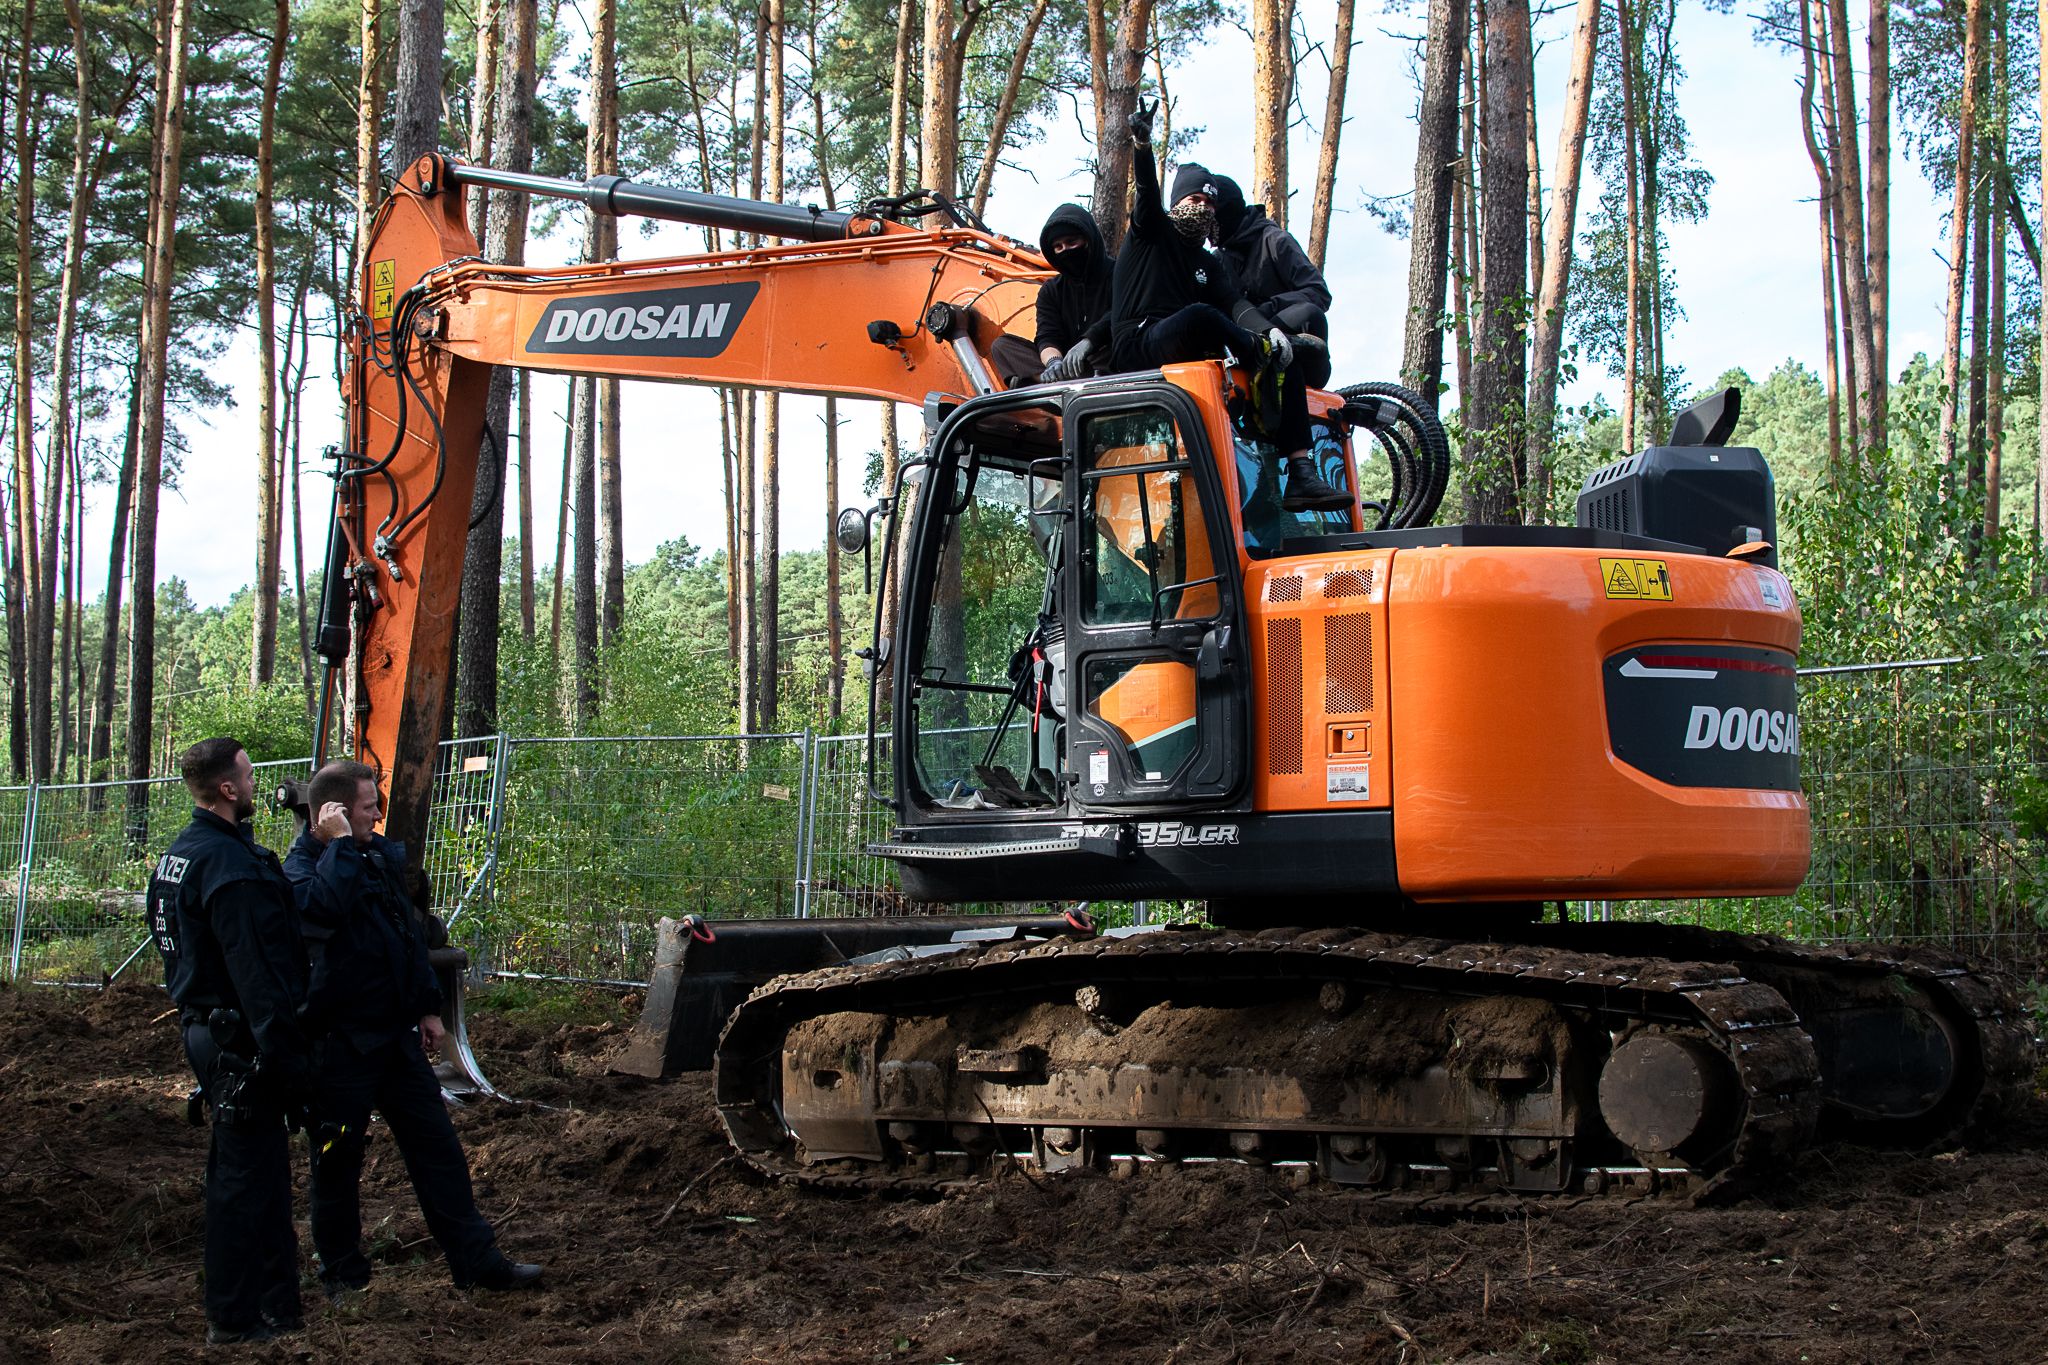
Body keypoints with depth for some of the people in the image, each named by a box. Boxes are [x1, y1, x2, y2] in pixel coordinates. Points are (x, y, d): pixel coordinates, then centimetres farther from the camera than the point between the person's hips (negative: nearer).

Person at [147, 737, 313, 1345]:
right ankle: (235, 1318, 3)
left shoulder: (178, 855, 12)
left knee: (242, 1170, 17)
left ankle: (273, 1300, 27)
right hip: (240, 1038, -11)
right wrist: (289, 1060, -23)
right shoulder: (228, 864, -21)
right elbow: (257, 970, -24)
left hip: (205, 1027, 11)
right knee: (247, 1174, -3)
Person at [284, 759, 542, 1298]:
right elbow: (325, 907, -37)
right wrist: (339, 843, -26)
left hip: (394, 1032, 7)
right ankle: (343, 1274, 17)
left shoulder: (384, 854, 11)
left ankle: (475, 1258, 13)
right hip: (340, 1041, -7)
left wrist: (427, 1007, 21)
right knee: (338, 1160, 4)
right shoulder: (302, 867, -13)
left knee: (437, 1145, 8)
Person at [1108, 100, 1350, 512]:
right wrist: (1142, 143, -28)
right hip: (1138, 346, -6)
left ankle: (1301, 477, -24)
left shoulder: (1212, 266, 26)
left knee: (1283, 358, -13)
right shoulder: (1152, 234, 14)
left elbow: (1236, 304, 6)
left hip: (1192, 353, 6)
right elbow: (1147, 191, -7)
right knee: (1200, 316, -40)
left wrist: (1268, 329, -17)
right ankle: (1259, 354, -18)